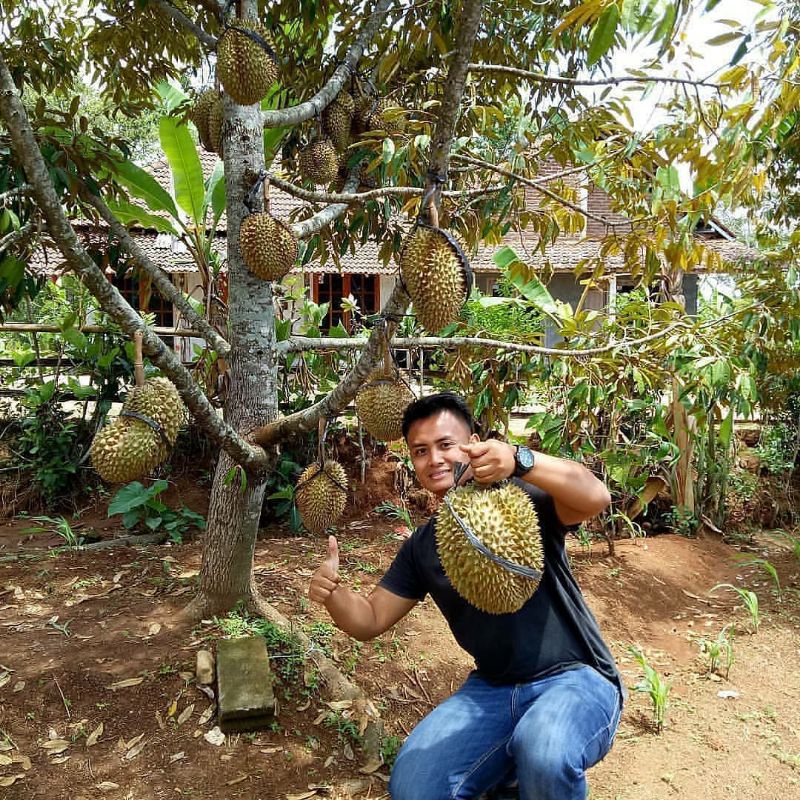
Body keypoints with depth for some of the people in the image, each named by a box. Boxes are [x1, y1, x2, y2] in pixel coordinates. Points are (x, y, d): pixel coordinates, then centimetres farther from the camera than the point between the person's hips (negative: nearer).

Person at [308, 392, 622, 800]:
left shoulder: (522, 498, -8)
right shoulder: (422, 547, 8)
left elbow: (596, 496, -27)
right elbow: (370, 621, 10)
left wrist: (519, 461, -44)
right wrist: (332, 591, -13)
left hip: (574, 677, -4)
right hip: (492, 689, 5)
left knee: (543, 754, -37)